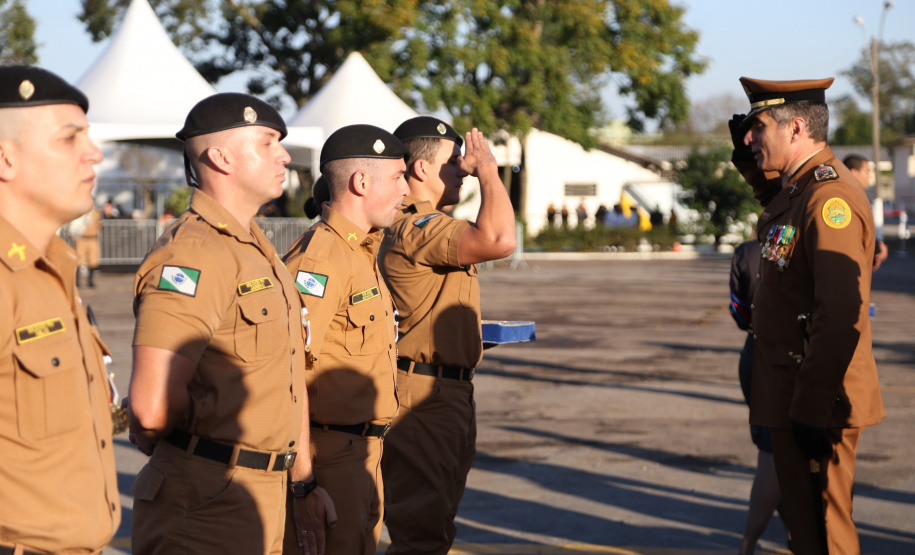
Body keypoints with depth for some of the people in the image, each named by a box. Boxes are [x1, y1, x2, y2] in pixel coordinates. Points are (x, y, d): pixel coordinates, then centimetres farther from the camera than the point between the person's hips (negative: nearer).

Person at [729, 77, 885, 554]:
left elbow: (840, 318, -27)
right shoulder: (797, 186, 9)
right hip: (792, 394, 10)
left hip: (816, 404, -10)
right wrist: (750, 159, 21)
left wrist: (812, 409, -27)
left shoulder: (831, 199, -22)